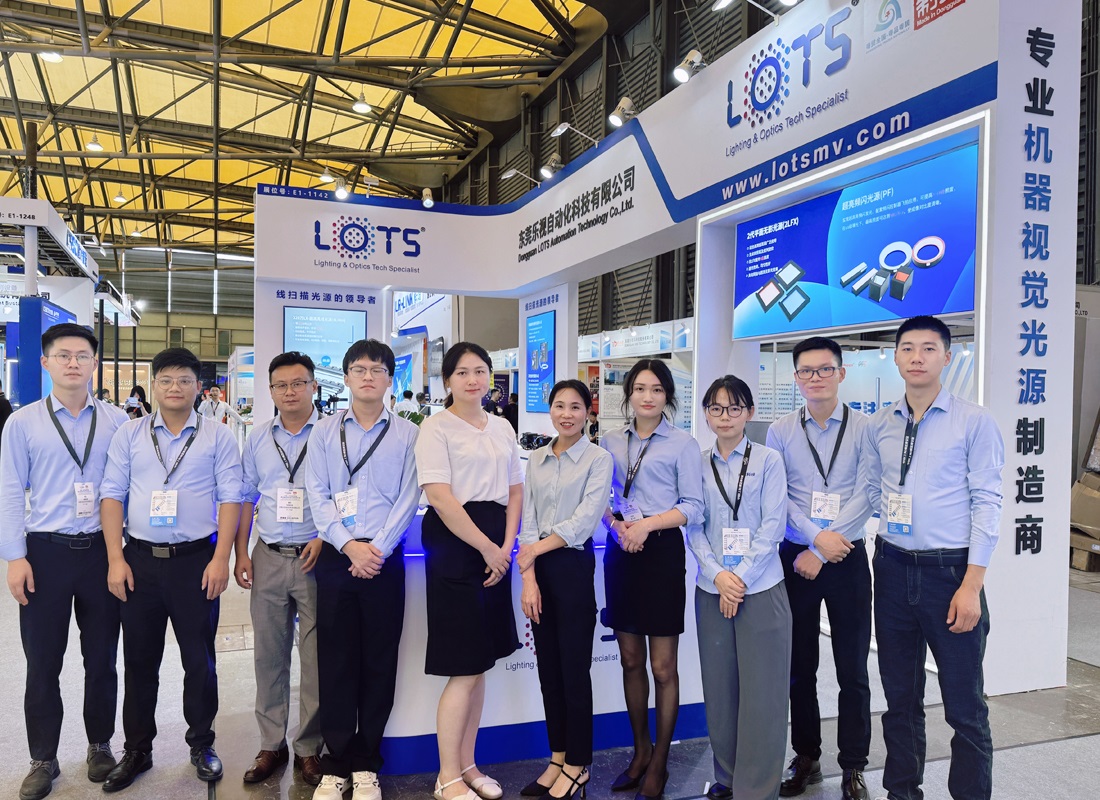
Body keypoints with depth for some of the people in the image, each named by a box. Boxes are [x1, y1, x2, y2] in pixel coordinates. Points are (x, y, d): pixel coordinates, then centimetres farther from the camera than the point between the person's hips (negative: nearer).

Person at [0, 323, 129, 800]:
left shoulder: (116, 422, 1)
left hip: (102, 549, 1)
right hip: (45, 551, 0)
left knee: (102, 657, 12)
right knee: (42, 662, 9)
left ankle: (100, 747, 30)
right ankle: (43, 760, 26)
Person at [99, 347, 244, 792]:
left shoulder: (218, 438, 2)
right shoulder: (129, 435, 7)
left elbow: (230, 499, -3)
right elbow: (112, 495, 4)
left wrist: (221, 559, -11)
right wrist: (116, 560, -3)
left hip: (197, 560, -2)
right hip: (140, 560, 2)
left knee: (199, 659, 7)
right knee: (139, 661, 12)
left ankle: (201, 745, 24)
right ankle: (137, 750, 28)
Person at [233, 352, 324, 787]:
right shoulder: (259, 439, 12)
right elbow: (245, 497, 14)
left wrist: (325, 539, -15)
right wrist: (241, 552, 8)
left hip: (315, 558, -4)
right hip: (268, 557, 4)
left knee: (316, 656, 1)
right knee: (269, 654, 10)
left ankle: (310, 747, 16)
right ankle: (271, 744, 23)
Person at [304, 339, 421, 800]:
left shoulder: (407, 435, 4)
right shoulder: (325, 433, 7)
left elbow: (408, 498, -2)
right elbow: (317, 495, 0)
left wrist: (378, 549, -12)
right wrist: (349, 545, -13)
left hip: (384, 561, -1)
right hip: (336, 559, 1)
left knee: (379, 664, 6)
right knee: (335, 662, 6)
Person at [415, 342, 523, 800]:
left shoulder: (502, 429, 14)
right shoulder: (436, 427, -6)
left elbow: (515, 491, 13)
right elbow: (440, 496, -14)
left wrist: (506, 547, -1)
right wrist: (486, 548, -13)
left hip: (496, 549, 6)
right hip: (455, 543, -6)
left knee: (480, 664, 12)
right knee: (464, 669, -3)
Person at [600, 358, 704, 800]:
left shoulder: (682, 444, -3)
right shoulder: (611, 441, 9)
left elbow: (693, 506, -5)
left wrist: (647, 524, -16)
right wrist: (616, 524, -6)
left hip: (662, 551, -4)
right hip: (620, 551, 4)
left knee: (662, 666, 1)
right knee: (630, 660, 12)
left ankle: (659, 763, 18)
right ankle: (640, 751, 28)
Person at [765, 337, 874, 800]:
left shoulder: (864, 429, -2)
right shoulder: (781, 432, 3)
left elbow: (864, 497, -9)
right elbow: (777, 498, -2)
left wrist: (823, 553, -13)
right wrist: (816, 537, -16)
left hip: (848, 558, -1)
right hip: (795, 558, 2)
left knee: (853, 669, 6)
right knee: (799, 667, 11)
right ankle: (806, 759, 27)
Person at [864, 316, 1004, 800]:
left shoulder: (975, 422, -6)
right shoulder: (880, 425, 7)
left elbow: (987, 503, -10)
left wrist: (972, 585, -14)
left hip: (951, 571, -4)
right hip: (893, 570, 4)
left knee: (964, 706, 4)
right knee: (900, 696, 16)